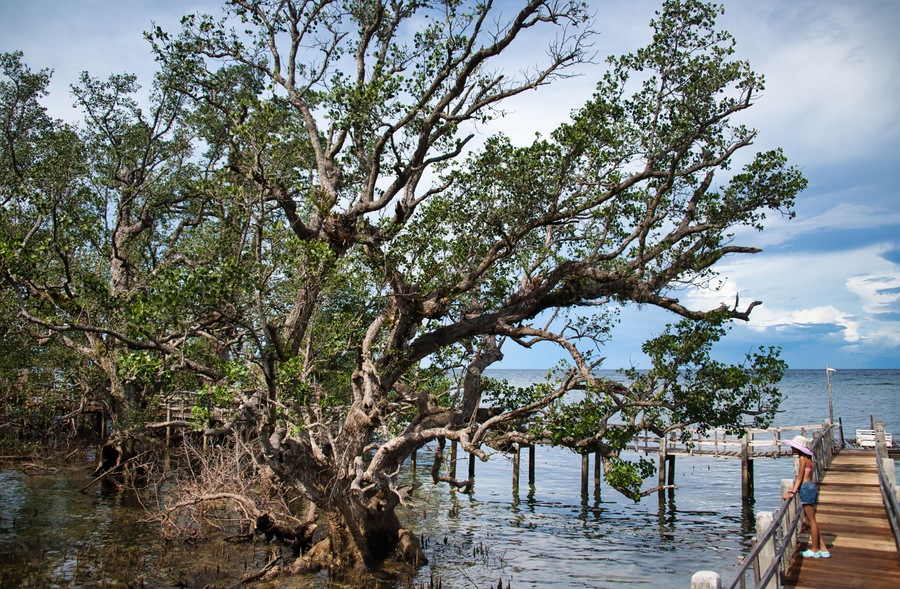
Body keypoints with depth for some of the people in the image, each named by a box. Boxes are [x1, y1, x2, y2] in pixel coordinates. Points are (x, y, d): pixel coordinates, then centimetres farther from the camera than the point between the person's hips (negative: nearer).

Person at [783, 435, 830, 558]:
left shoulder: (803, 459, -13)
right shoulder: (808, 458, 14)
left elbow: (800, 478, -14)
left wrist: (793, 492, -14)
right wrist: (795, 490, 14)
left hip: (807, 489, -10)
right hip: (810, 488, 10)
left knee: (812, 521, 0)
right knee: (811, 521, 14)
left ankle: (815, 550, 8)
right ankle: (823, 549, 18)